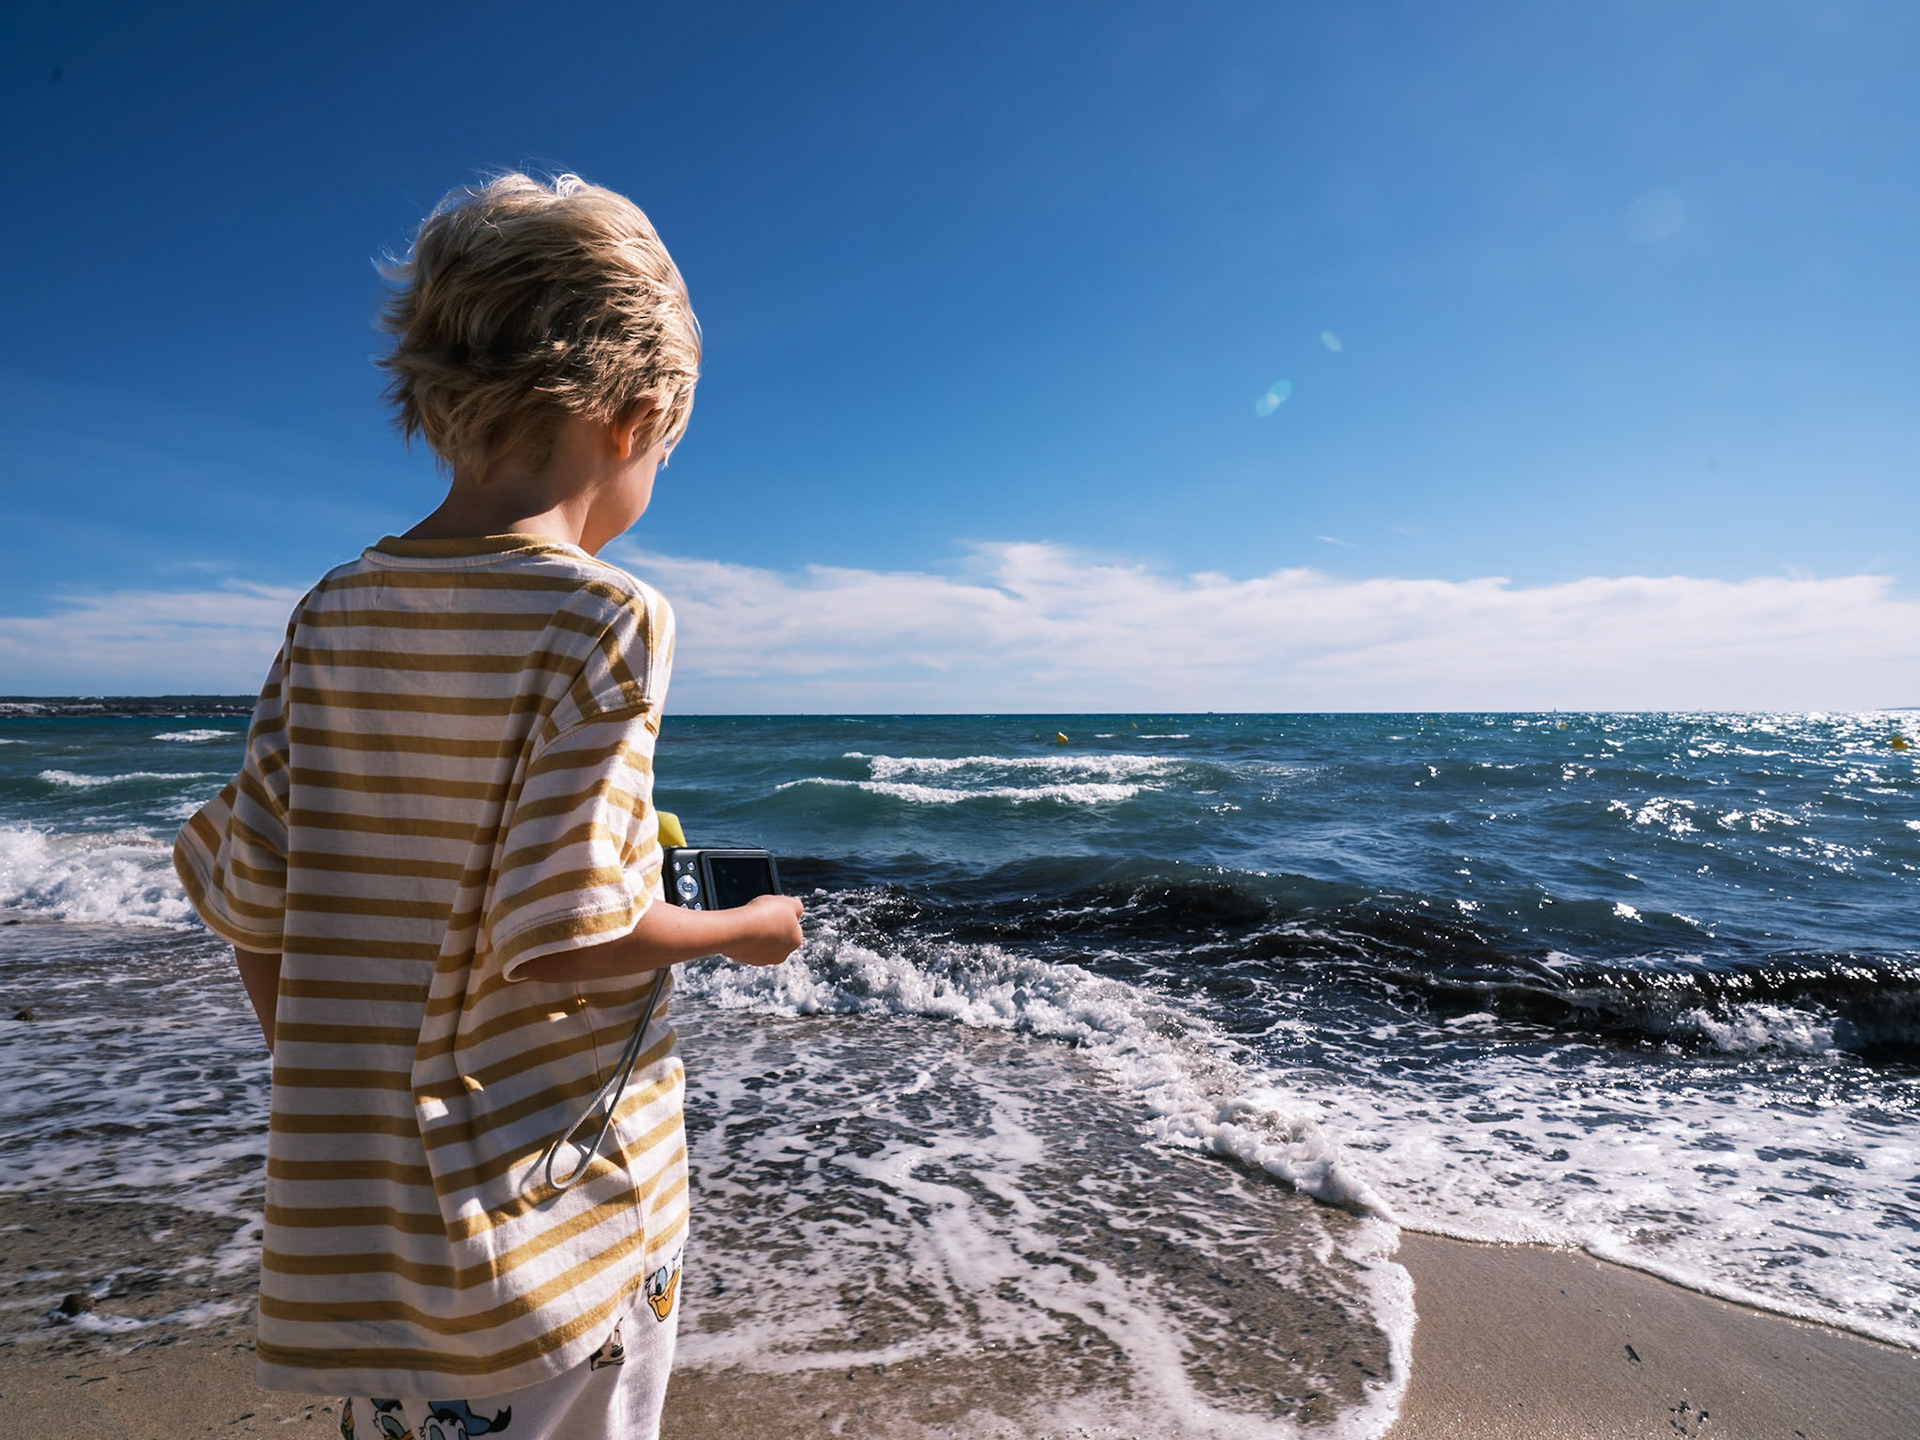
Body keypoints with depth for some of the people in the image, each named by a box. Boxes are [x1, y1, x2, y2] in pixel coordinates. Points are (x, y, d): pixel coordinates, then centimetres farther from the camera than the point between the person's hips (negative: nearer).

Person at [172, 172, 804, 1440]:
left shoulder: (335, 615, -1)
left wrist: (331, 1086, 14)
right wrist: (752, 929, -7)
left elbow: (247, 895, 1)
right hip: (544, 1204, -5)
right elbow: (564, 930, -24)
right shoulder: (602, 620, -20)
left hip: (360, 1192, 6)